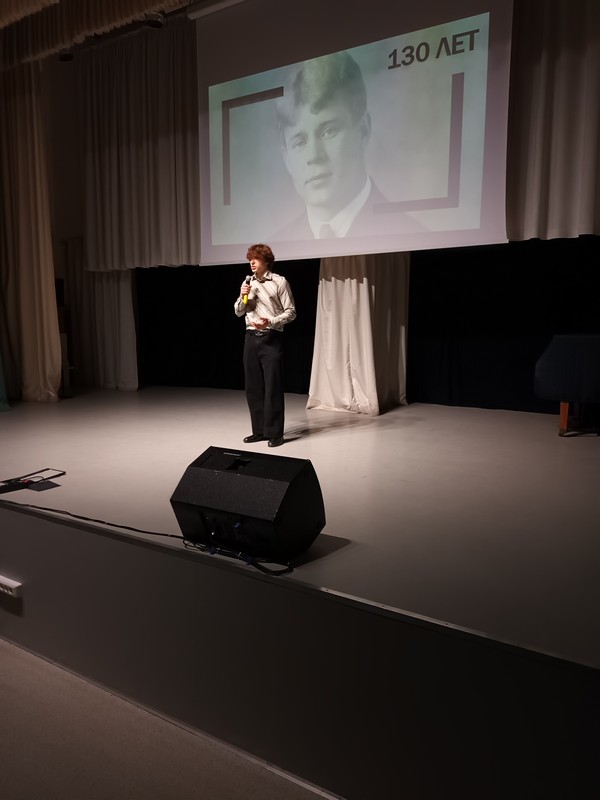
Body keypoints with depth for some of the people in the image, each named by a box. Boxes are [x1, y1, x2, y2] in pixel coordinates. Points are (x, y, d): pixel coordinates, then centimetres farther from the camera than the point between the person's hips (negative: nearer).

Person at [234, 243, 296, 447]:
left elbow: (290, 312, -5)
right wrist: (242, 296, -3)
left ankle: (275, 433, 3)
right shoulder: (247, 283, 12)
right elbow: (238, 312, 16)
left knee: (272, 387, -4)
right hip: (251, 338, 6)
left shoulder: (279, 282, -3)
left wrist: (270, 322, -19)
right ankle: (259, 430, 17)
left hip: (271, 339, -5)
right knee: (253, 387, 7)